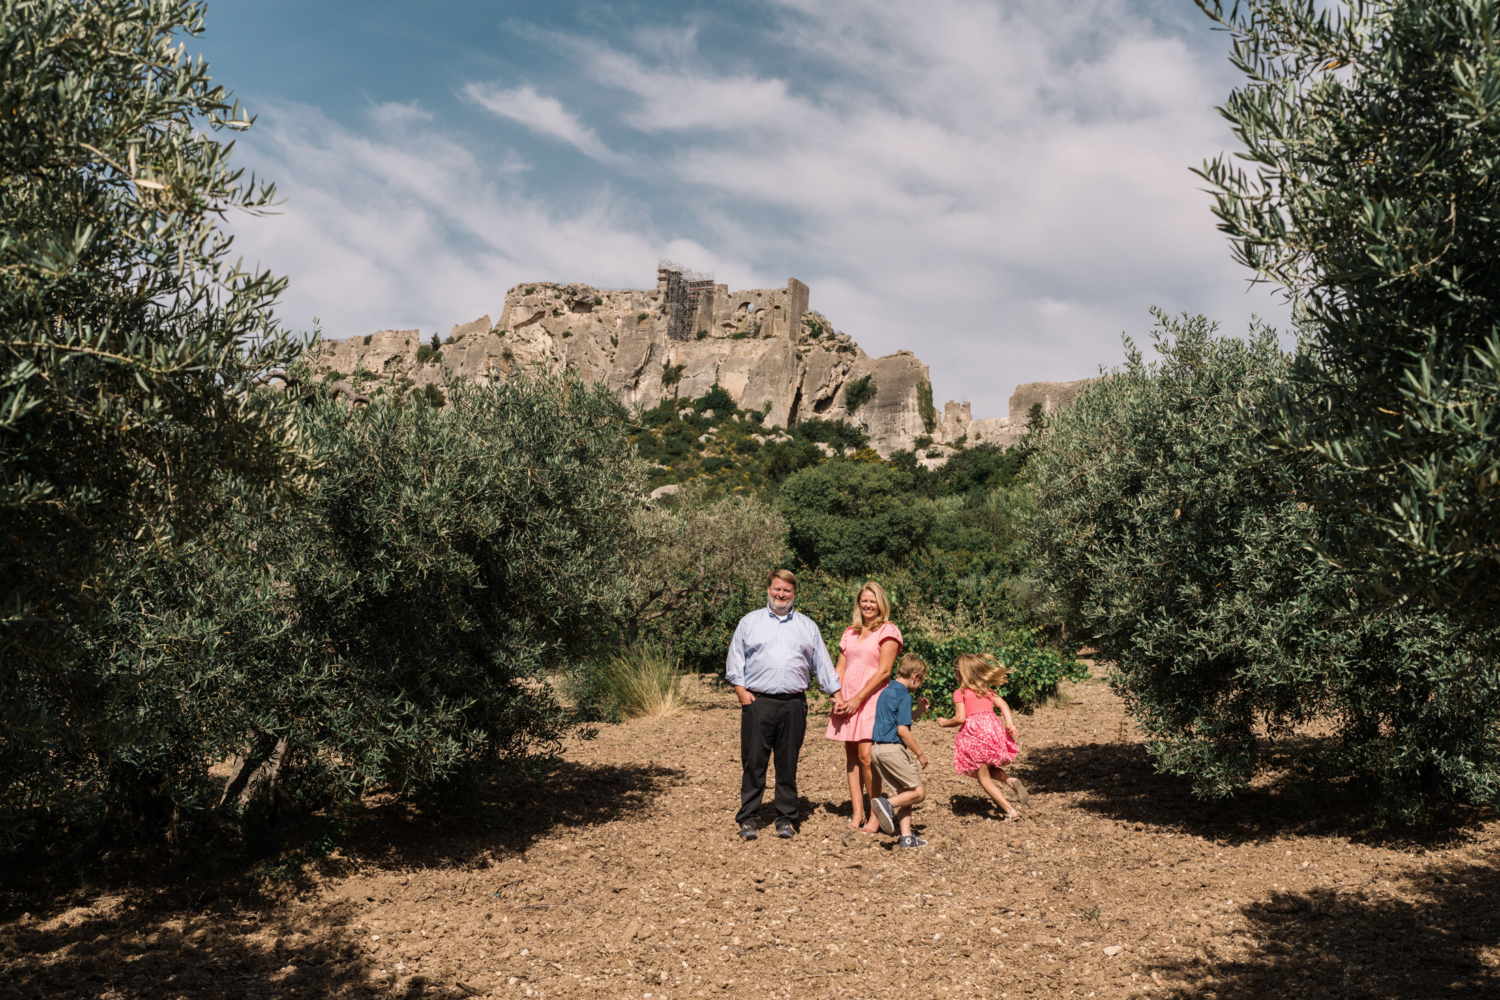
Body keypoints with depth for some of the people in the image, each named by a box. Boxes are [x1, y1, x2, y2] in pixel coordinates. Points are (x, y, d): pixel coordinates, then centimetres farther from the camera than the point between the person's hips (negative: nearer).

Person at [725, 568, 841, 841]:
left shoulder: (807, 626, 16)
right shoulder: (749, 622, 11)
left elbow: (823, 663, 17)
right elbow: (735, 660, 9)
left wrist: (837, 695, 13)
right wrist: (741, 690, -2)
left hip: (794, 704, 2)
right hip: (758, 702, -1)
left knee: (788, 764, 5)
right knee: (754, 762, -2)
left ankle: (786, 818, 14)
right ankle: (747, 819, 5)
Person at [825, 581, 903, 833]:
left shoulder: (888, 631, 0)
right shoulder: (850, 633, 17)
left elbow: (883, 671, -8)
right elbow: (840, 668, 14)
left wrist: (858, 699, -12)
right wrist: (838, 697, -3)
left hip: (872, 699, -5)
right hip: (848, 702, 6)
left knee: (866, 755, -14)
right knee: (851, 756, 3)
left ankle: (876, 814, -3)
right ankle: (857, 812, 8)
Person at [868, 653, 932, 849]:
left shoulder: (886, 692, 17)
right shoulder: (904, 696, -11)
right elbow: (902, 730, -16)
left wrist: (919, 711, 22)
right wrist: (920, 754, -7)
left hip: (876, 748, 9)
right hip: (892, 749, -9)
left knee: (905, 791, 13)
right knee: (918, 792, -3)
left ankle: (906, 836, 8)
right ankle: (887, 804, -21)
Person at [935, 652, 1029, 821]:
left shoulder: (960, 693, 1)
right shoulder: (988, 690, 18)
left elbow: (960, 718, -7)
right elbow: (1003, 705, 4)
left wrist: (945, 723, 9)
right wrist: (1010, 723, -8)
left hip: (975, 733, -6)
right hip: (993, 727, 6)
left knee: (984, 779, 5)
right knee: (988, 768, 28)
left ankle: (1011, 811, -3)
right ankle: (1010, 780, -1)